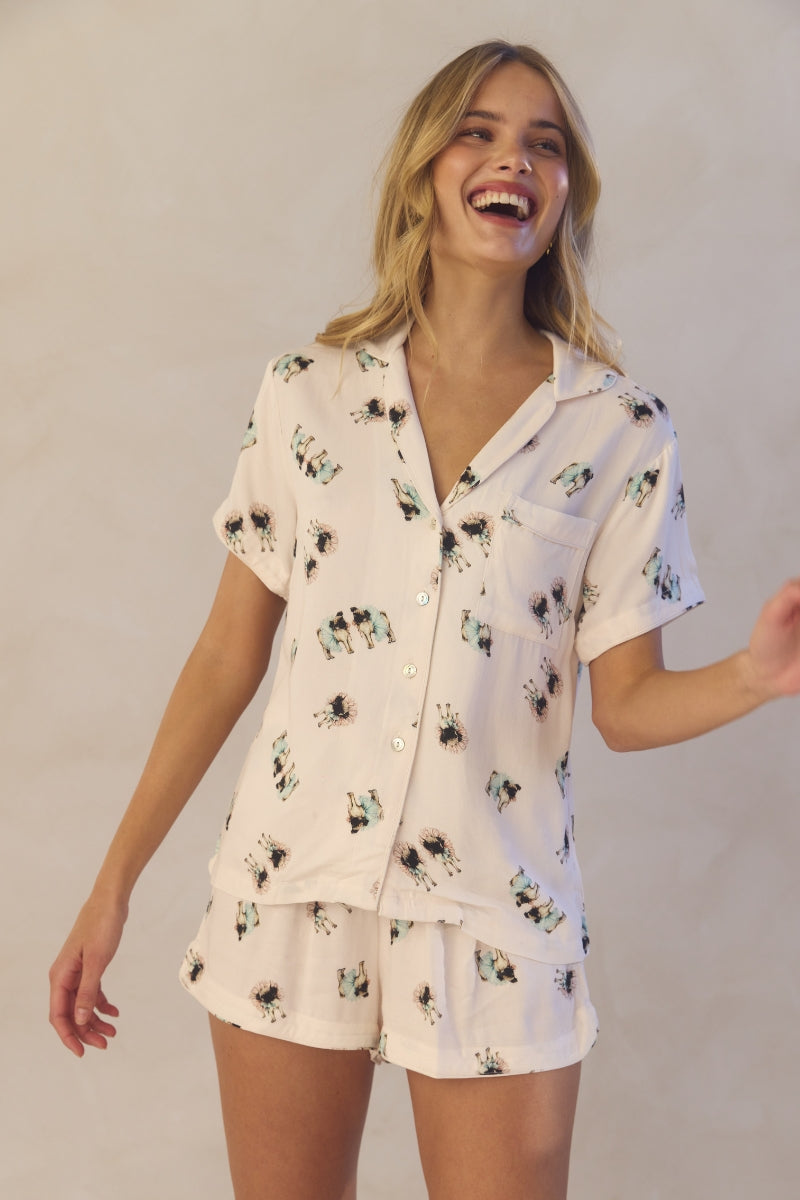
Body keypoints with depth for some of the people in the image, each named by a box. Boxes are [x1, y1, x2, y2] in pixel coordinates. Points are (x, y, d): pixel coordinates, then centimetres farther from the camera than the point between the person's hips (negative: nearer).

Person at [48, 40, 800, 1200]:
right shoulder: (309, 392, -1)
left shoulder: (620, 430, -3)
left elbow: (626, 703, -1)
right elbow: (227, 657, 3)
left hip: (496, 920, -1)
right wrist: (113, 887, 3)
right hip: (292, 890, 1)